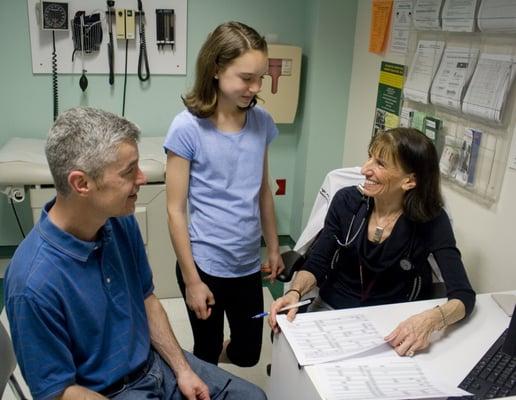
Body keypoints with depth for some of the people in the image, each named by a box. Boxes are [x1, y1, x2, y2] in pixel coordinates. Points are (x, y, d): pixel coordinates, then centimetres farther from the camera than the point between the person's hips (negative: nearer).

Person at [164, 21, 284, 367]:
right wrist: (191, 280, -12)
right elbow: (176, 210, -13)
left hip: (248, 264, 5)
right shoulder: (188, 128, -16)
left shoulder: (262, 122, -1)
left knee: (248, 355, 19)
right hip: (206, 265, -4)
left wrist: (273, 248, 14)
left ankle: (218, 357, 51)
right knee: (207, 353, 16)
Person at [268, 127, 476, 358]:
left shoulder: (431, 221, -15)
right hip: (332, 309, 2)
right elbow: (316, 265, -3)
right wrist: (294, 292, -24)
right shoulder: (347, 201, -8)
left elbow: (464, 295, -19)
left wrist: (430, 320, -41)